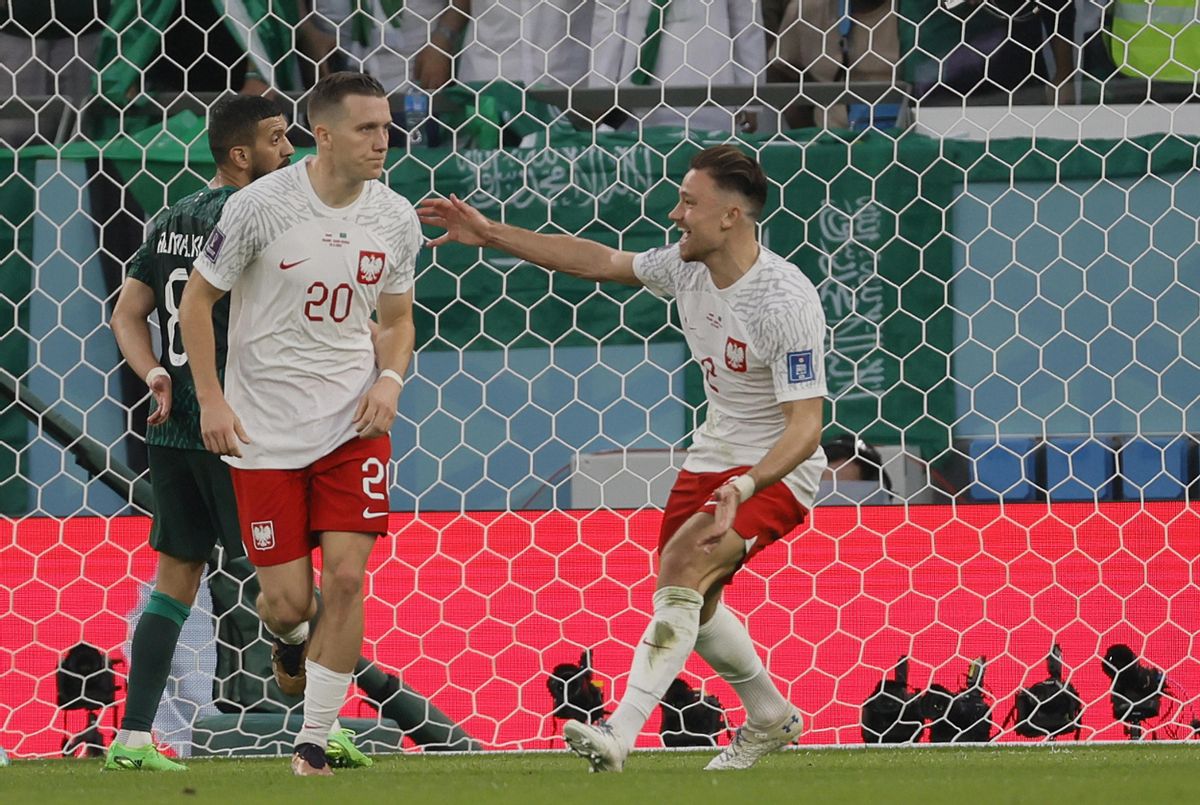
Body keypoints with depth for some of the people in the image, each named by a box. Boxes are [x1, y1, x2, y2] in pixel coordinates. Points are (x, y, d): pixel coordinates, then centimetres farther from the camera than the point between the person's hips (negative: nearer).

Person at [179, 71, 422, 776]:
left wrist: (390, 378, -6)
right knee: (290, 599, -2)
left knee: (346, 577, -10)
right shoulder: (261, 206, -12)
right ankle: (287, 638, 38)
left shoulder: (396, 220, 0)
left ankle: (314, 745, 2)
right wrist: (212, 400, -8)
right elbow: (198, 300, -2)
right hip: (265, 431, -2)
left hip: (354, 422, 2)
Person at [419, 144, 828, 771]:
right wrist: (491, 235, 9)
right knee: (689, 604, 13)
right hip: (712, 456, 9)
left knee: (683, 565, -28)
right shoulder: (687, 267, -5)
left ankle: (621, 734, -35)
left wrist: (745, 487, -45)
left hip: (775, 471, -9)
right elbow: (601, 262, 11)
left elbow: (806, 425, -29)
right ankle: (770, 719, 37)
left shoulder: (785, 303, -28)